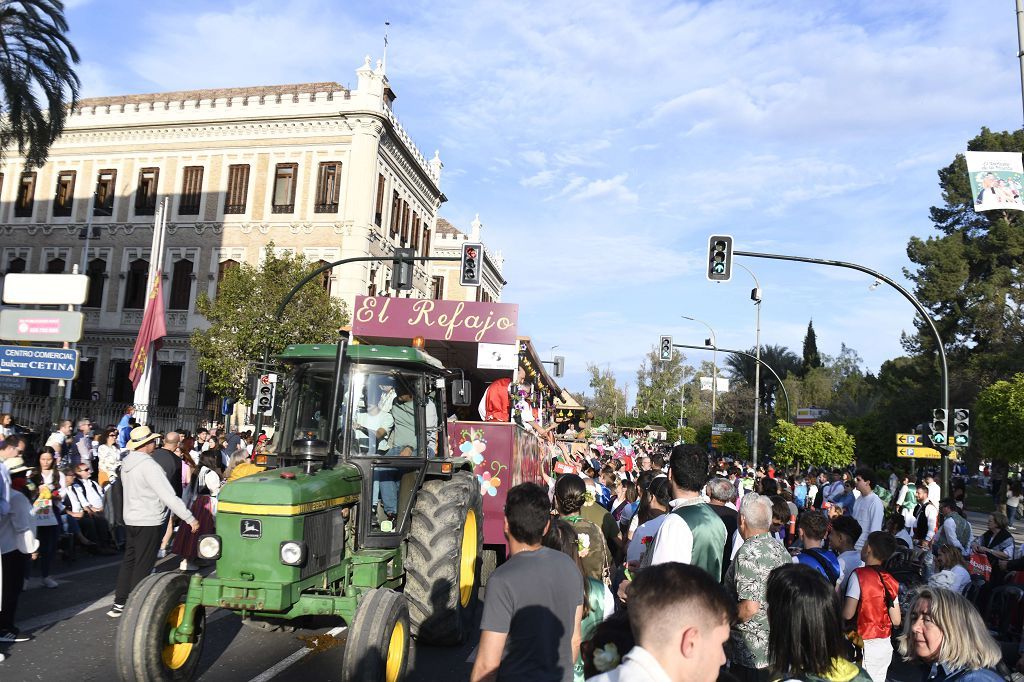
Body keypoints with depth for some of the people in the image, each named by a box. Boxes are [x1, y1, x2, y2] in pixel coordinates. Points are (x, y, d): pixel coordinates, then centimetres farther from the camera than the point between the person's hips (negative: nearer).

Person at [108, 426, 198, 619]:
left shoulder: (127, 463, 6)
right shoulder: (148, 464, -22)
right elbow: (169, 496, -25)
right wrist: (190, 518, -22)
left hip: (131, 520, 9)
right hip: (149, 523, -9)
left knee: (129, 561, 17)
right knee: (143, 566, 1)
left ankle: (119, 604, 23)